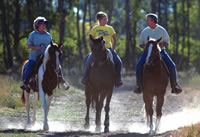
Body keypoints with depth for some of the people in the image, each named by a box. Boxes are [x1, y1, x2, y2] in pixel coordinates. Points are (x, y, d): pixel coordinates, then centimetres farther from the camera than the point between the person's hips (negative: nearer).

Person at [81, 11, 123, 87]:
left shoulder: (110, 28, 10)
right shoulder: (95, 29, 5)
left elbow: (114, 40, 15)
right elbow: (90, 40, 6)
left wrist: (113, 48, 0)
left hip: (109, 49, 2)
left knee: (119, 62, -17)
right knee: (88, 61, -26)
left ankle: (118, 80, -4)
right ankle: (85, 77, -9)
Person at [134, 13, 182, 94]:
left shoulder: (162, 30, 1)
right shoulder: (145, 31, 8)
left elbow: (167, 43, 5)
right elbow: (140, 43, 16)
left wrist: (161, 45, -17)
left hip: (160, 51, -1)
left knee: (171, 66, -21)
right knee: (139, 65, -24)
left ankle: (174, 86, -7)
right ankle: (139, 86, -15)